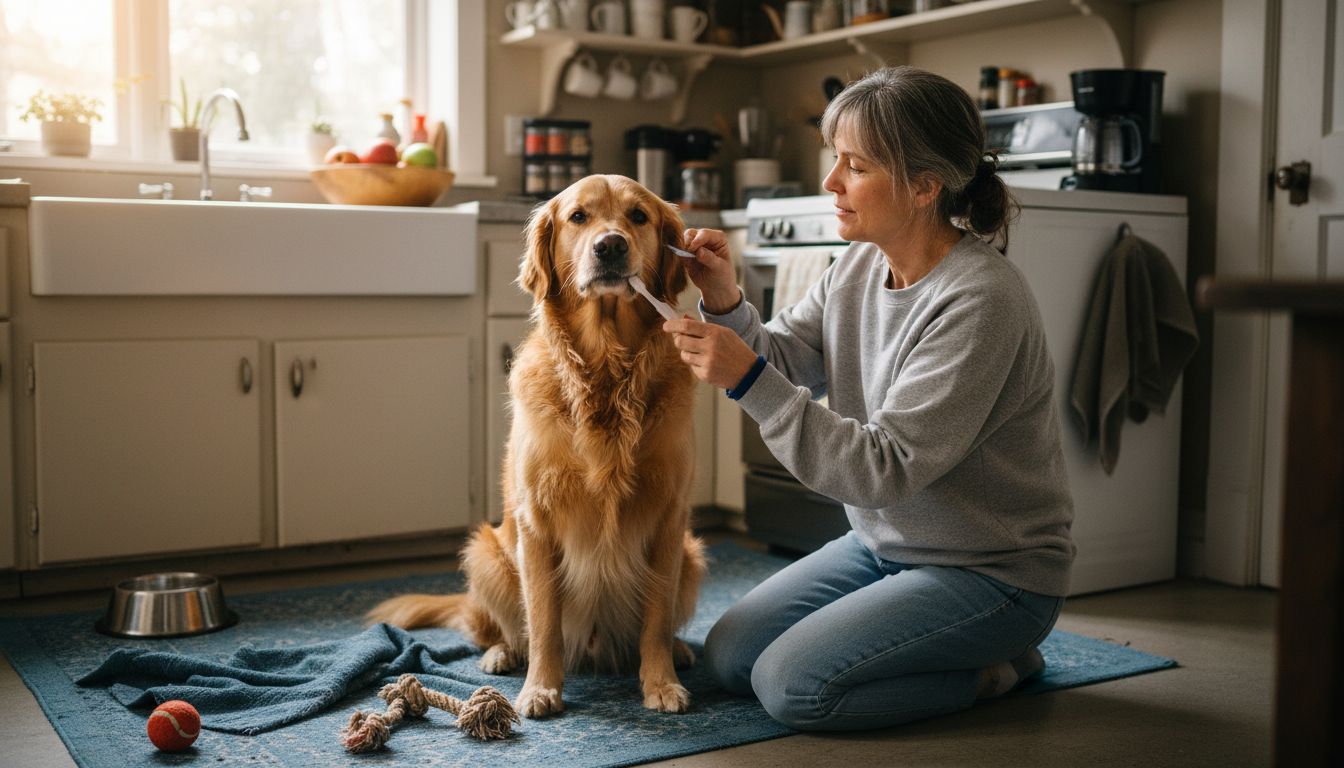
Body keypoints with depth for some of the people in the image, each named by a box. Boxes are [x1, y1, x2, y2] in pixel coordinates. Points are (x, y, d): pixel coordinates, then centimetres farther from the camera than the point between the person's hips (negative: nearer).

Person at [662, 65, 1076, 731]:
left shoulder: (979, 302, -27)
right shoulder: (859, 264, -1)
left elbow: (886, 468, -29)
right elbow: (782, 360, 3)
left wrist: (749, 379, -33)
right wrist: (726, 304, -17)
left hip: (990, 571, -8)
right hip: (883, 544, 8)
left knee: (791, 685, -19)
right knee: (728, 655, 3)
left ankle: (990, 668, 3)